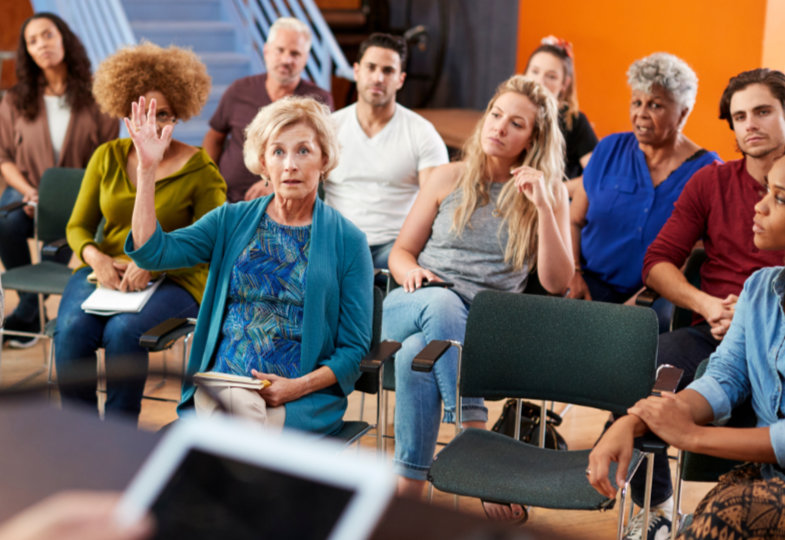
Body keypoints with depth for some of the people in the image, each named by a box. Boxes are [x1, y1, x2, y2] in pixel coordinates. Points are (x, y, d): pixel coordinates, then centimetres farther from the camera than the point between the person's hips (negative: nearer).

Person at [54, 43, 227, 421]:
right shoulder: (107, 157, 10)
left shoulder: (200, 170, -3)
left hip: (172, 279, -3)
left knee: (123, 332, -33)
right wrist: (95, 256, -10)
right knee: (71, 329, -27)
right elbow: (78, 226, 14)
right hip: (105, 271, 4)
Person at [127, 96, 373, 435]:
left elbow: (354, 349, 3)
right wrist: (147, 168, -6)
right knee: (239, 403, -33)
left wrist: (299, 386, -13)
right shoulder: (232, 222, 12)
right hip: (222, 379, 2)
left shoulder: (348, 241, 5)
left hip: (307, 395, -2)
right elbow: (152, 253, -1)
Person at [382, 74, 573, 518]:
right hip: (411, 307, 1)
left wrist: (543, 207, -10)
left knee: (417, 355, -36)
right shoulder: (451, 178, 14)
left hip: (478, 330, -1)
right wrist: (412, 272, -9)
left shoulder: (550, 193, 9)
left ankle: (409, 490, -33)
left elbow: (557, 282, -2)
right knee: (442, 301, -38)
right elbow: (401, 252, 16)